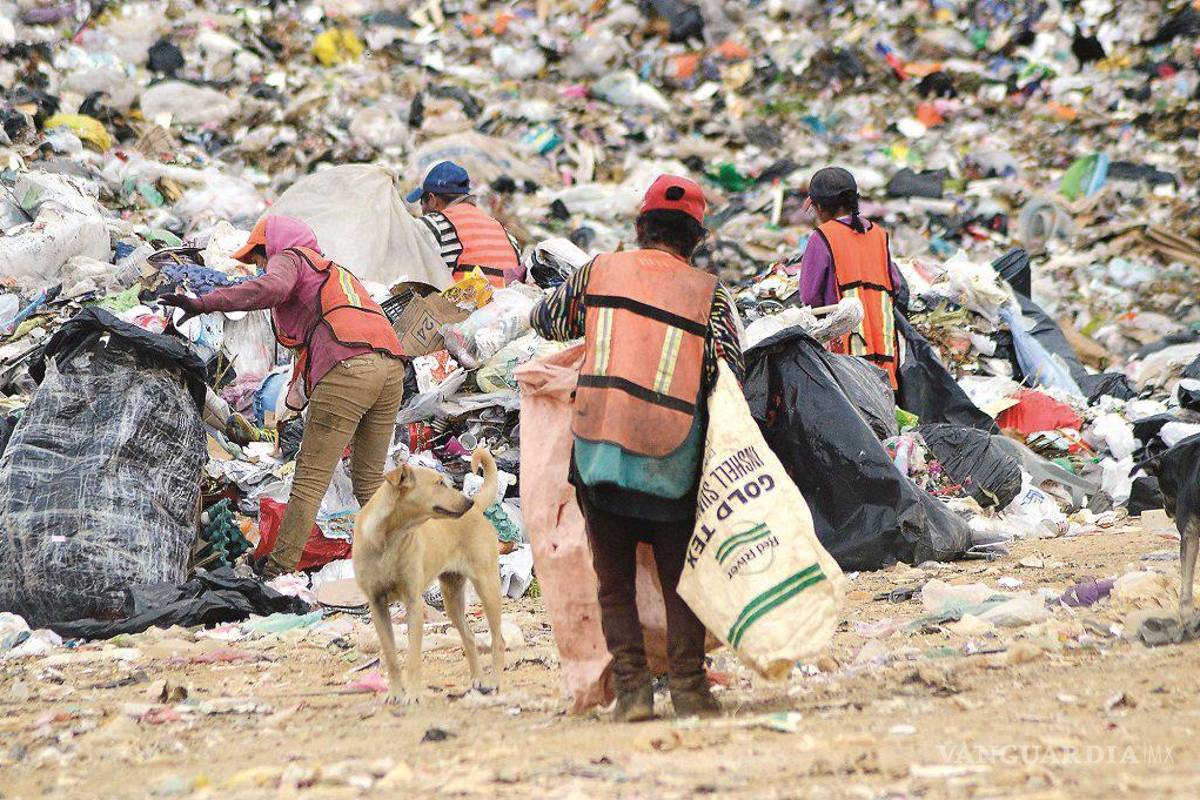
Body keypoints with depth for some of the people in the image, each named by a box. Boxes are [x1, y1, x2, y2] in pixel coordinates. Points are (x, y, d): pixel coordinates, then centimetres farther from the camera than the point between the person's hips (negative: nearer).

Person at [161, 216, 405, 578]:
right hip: (391, 367, 8)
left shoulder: (290, 258, 11)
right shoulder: (333, 270, 36)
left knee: (310, 479, -5)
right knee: (370, 481, 18)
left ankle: (279, 569, -7)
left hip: (346, 369, -8)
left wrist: (203, 303, -14)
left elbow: (271, 288, -12)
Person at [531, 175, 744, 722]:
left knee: (614, 580, 10)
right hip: (670, 463, -1)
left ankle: (631, 690, 3)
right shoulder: (711, 295, 1)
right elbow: (729, 382, -3)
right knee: (679, 578, 12)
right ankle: (688, 688, 5)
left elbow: (544, 320, 22)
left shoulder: (599, 272, 5)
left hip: (597, 449, 1)